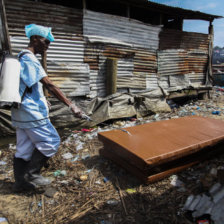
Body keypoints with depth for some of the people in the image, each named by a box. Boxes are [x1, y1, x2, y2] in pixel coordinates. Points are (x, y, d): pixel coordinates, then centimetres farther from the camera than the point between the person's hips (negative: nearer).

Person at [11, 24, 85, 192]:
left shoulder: (21, 57, 16)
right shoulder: (29, 59, -16)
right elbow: (49, 85, -23)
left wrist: (42, 99, 25)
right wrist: (72, 105, -25)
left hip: (21, 112, 10)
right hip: (31, 113, -10)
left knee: (23, 148, 14)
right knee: (51, 141, 2)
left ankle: (20, 182, 25)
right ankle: (31, 174, 13)